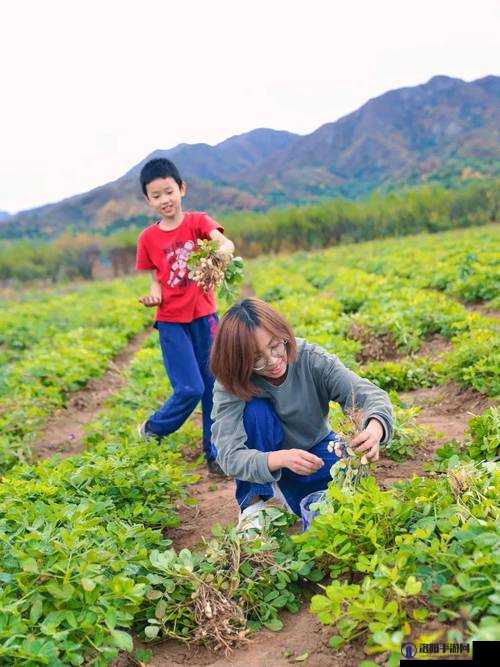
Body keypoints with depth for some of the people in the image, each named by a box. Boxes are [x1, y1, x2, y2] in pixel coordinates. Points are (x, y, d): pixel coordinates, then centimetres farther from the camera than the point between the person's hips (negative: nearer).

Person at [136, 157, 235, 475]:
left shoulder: (198, 221, -3)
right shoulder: (148, 238, 2)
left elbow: (224, 241, -23)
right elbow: (156, 278, 9)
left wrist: (224, 249, -47)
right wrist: (153, 296, -14)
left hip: (204, 316, 1)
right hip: (171, 321, -1)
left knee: (213, 387, 6)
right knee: (190, 389, -8)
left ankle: (216, 453, 22)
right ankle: (153, 429, 21)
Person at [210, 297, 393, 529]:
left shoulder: (311, 359, -23)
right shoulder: (230, 386, -26)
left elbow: (368, 393, -28)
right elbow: (229, 457, -33)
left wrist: (375, 429, -52)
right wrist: (281, 458, -51)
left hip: (316, 450, 1)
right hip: (263, 461, -1)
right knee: (256, 410, -32)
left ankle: (286, 491, 5)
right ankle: (253, 506, -14)